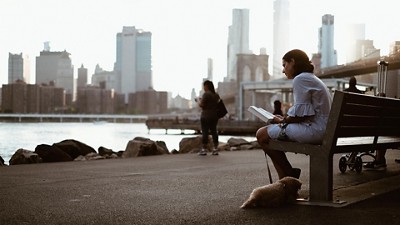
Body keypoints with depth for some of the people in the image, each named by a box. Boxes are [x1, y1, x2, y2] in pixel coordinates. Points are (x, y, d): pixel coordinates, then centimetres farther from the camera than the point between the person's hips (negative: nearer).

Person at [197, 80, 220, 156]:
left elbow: (201, 105, -17)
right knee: (214, 131, 10)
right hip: (215, 116, 8)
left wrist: (199, 101, 5)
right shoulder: (216, 94, 11)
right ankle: (215, 149, 10)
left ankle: (204, 150, -3)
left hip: (206, 116, -7)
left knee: (204, 132, -4)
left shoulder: (206, 94, -13)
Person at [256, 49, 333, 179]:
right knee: (270, 131, 20)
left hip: (314, 129, -11)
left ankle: (289, 174, 4)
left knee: (262, 134, -6)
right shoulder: (312, 79, 22)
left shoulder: (300, 79, -10)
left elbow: (301, 114, -17)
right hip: (321, 129, 11)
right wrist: (285, 118, 12)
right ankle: (284, 179, 13)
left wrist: (282, 121, -2)